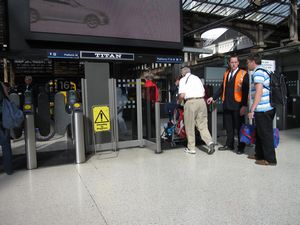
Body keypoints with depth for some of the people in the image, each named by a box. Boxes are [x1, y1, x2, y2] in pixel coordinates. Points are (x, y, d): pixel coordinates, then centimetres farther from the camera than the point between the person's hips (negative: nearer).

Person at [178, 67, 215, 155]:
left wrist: (179, 101, 12)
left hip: (190, 102, -5)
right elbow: (203, 93, 18)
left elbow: (182, 95, -7)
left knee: (190, 127, 7)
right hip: (201, 101, 5)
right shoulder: (197, 78, 18)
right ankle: (210, 142, -7)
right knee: (202, 125, 10)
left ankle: (191, 148, 15)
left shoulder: (183, 80, 3)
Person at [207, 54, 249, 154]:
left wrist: (244, 105, -15)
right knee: (228, 127, 13)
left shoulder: (243, 74, -3)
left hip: (237, 105, -5)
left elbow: (246, 91, -9)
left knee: (239, 126, 4)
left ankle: (241, 147, 17)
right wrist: (213, 97, 12)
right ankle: (229, 144, 26)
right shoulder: (226, 73, 15)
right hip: (227, 104, 5)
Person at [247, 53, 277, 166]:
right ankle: (259, 155, 28)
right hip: (266, 108, 10)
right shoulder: (264, 71, 19)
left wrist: (252, 109, -20)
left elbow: (259, 92, -21)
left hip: (263, 109, -10)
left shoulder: (258, 72, -12)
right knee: (259, 132, 17)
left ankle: (270, 159, 7)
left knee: (265, 134, -2)